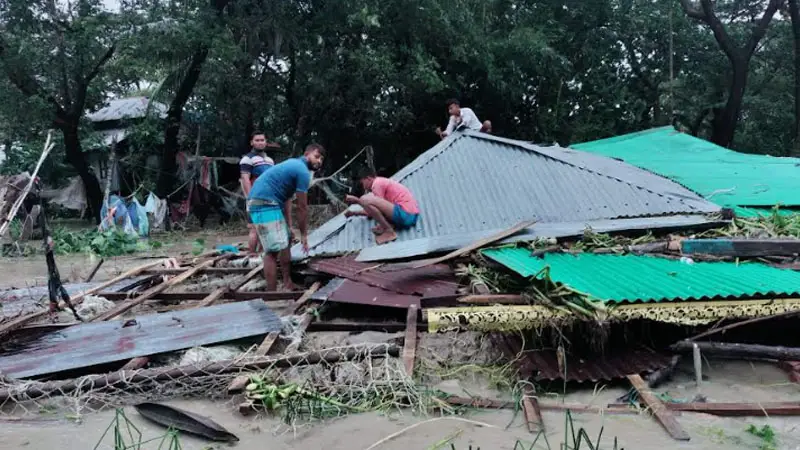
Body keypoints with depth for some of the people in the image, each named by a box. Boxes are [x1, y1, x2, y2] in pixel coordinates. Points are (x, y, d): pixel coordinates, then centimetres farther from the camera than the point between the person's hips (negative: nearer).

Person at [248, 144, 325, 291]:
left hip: (270, 203, 11)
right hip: (265, 203, -11)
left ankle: (288, 284, 25)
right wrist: (304, 234, 1)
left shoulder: (295, 165, 20)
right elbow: (302, 207, -8)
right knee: (273, 250, -13)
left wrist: (289, 225, 15)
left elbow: (287, 198, 19)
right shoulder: (303, 171, -12)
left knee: (285, 242, 18)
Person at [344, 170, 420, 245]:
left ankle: (389, 231, -10)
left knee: (364, 200, -18)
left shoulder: (377, 183, -4)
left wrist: (357, 201, 2)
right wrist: (354, 213, 30)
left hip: (405, 215, -11)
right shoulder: (383, 182, 26)